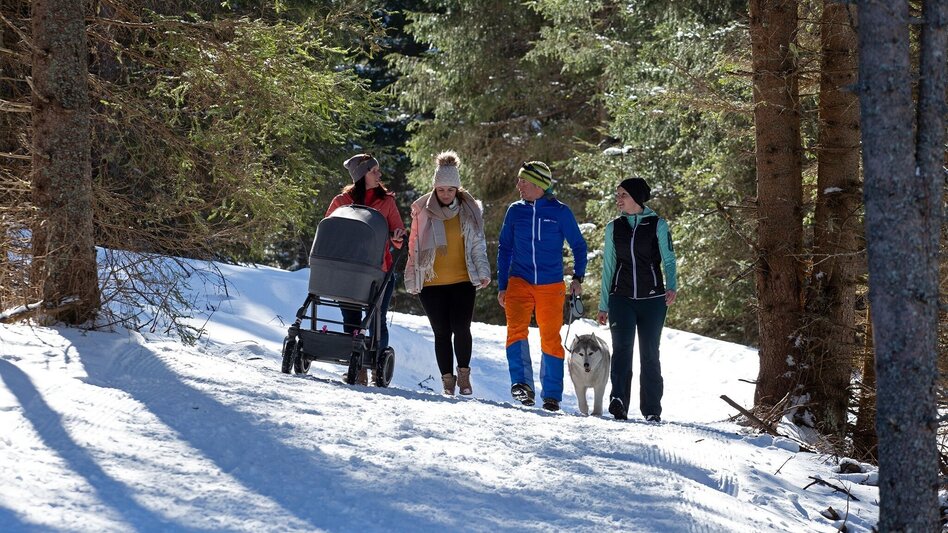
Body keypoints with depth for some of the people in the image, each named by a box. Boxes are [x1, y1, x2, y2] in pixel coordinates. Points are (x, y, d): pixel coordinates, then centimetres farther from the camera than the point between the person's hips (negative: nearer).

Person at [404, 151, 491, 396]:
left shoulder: (469, 210, 4)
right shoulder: (423, 210, 2)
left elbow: (478, 245, 9)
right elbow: (414, 246, 7)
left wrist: (483, 272, -3)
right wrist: (412, 279, 5)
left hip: (462, 281, 0)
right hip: (432, 282, 0)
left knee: (461, 329, -10)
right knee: (442, 332, 1)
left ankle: (464, 374, 9)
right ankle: (448, 381, 11)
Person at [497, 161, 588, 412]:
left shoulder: (560, 212, -1)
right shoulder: (515, 211, 6)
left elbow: (579, 246, 8)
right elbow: (504, 249, 14)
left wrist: (578, 277, -4)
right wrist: (502, 286, 11)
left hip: (551, 286, -1)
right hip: (519, 282, 1)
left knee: (551, 340, 2)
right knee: (516, 329, -21)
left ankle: (552, 395, 13)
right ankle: (521, 383, -29)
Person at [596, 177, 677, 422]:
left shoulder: (658, 225, 2)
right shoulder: (614, 228, 10)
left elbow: (668, 260, -1)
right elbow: (608, 267, 14)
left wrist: (671, 286, -21)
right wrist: (603, 305, 13)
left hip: (652, 299, -1)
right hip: (622, 298, 1)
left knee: (649, 353, 2)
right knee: (622, 348, -17)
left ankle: (652, 409, 11)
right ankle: (619, 402, -29)